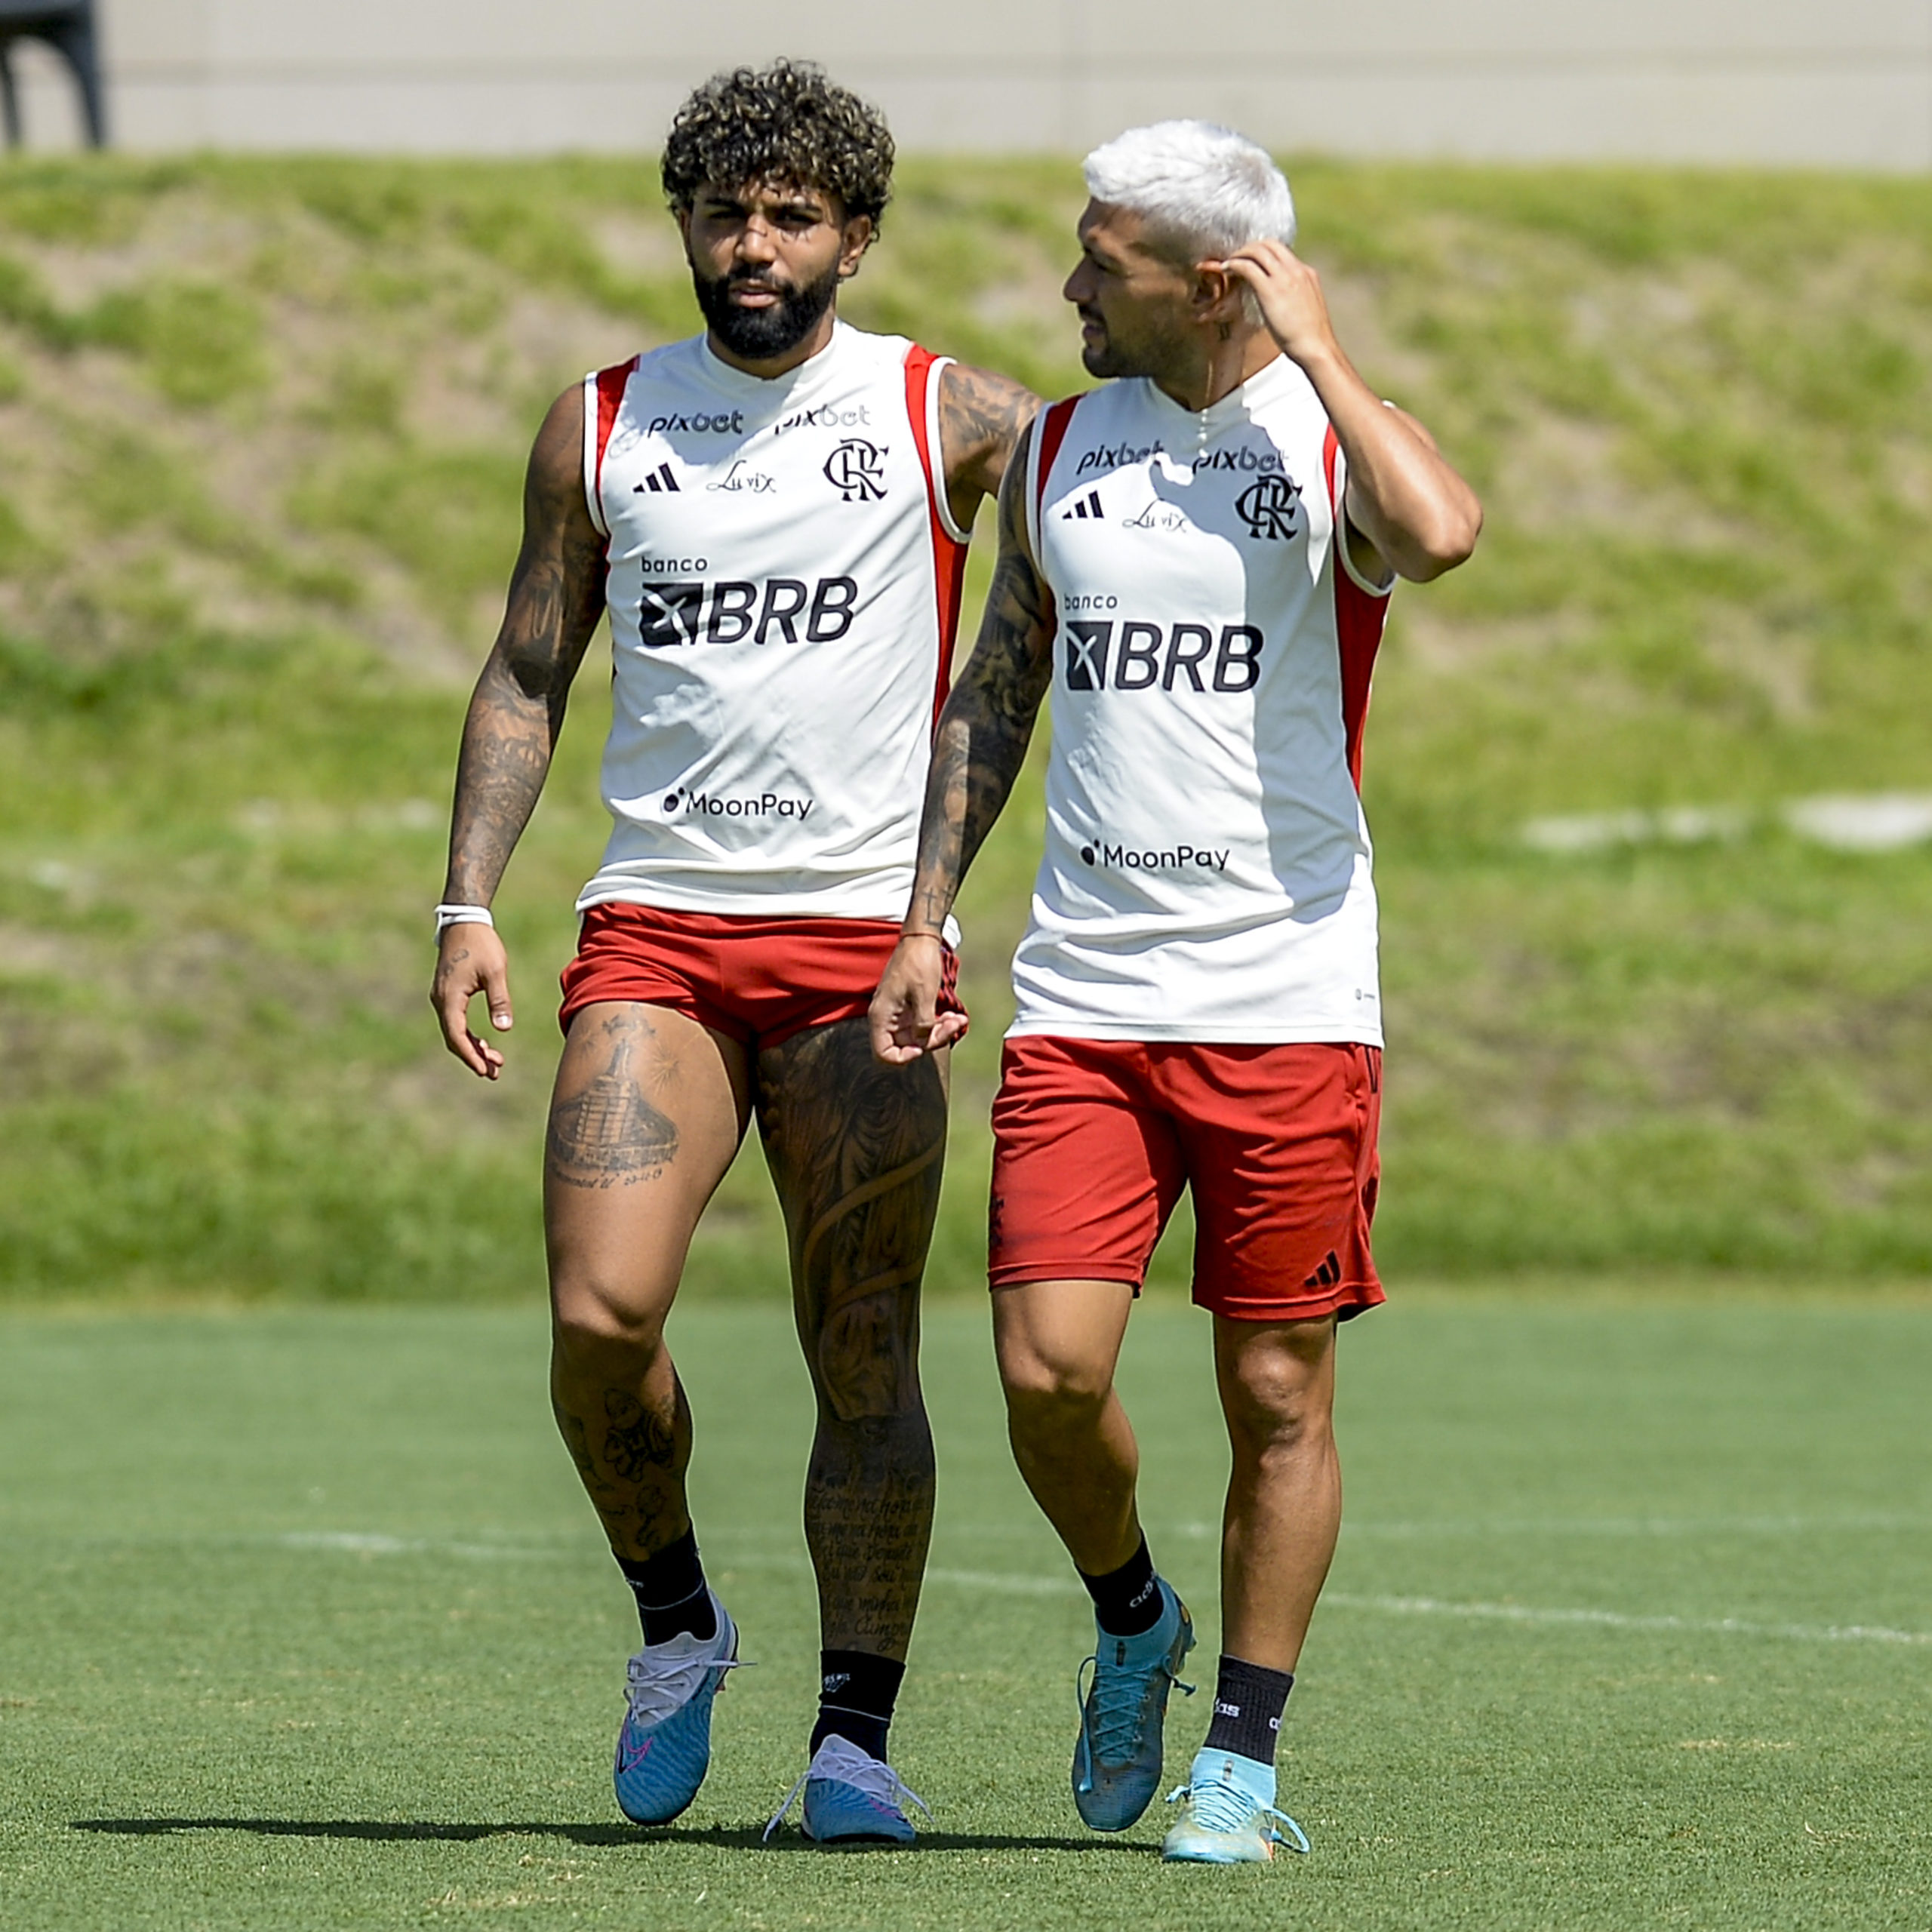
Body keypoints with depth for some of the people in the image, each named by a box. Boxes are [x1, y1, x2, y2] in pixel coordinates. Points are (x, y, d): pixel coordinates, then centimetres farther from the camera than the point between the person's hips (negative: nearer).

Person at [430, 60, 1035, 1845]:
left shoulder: (947, 416, 3)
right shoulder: (599, 427, 10)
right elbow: (528, 675, 15)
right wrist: (470, 903, 7)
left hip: (866, 945, -1)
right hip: (654, 935, 1)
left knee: (865, 1352, -3)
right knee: (599, 1314, -14)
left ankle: (857, 1733, 4)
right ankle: (677, 1622, 11)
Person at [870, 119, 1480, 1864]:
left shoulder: (1334, 437, -3)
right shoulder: (1059, 454, 11)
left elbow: (1441, 535, -28)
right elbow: (996, 694, 21)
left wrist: (1315, 348, -17)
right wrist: (926, 916, 15)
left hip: (1288, 1001, -3)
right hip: (1082, 996, 3)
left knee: (1278, 1392, 1)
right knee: (1048, 1368, -8)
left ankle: (1246, 1762, 13)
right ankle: (1134, 1623, 21)